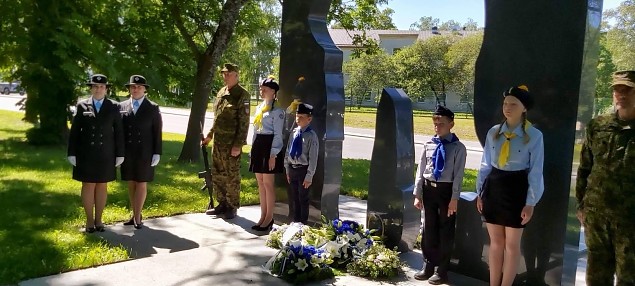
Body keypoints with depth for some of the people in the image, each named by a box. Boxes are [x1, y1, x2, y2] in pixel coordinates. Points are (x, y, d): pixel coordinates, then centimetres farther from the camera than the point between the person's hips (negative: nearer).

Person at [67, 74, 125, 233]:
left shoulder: (114, 107, 1)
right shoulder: (82, 106, 0)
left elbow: (118, 132, 1)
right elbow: (74, 131, 0)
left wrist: (120, 154, -2)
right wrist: (72, 153, -5)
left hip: (105, 154, 1)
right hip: (86, 154, 0)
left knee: (102, 186, 7)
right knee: (88, 185, 4)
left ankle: (98, 219, 18)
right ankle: (89, 220, 13)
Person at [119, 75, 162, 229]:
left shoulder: (153, 108, 0)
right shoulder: (122, 106, 6)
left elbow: (157, 132, -1)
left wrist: (157, 153, -7)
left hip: (145, 153, -2)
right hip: (127, 152, 2)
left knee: (141, 183, 3)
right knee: (131, 183, 8)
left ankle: (137, 217, 8)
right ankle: (134, 215, 17)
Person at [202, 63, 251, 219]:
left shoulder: (242, 95, -11)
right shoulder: (221, 93, 12)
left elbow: (244, 123, -15)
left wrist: (238, 145, -19)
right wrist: (210, 135, 19)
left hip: (231, 143, -8)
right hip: (218, 142, 8)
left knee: (232, 177, 2)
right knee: (217, 175, 14)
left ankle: (232, 207, 13)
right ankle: (222, 204, 26)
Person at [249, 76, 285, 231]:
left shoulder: (277, 111, -9)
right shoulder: (259, 108, 15)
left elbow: (278, 134, -12)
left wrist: (273, 155, -17)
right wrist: (253, 151, 16)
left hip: (269, 145, -8)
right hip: (258, 145, 8)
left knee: (268, 183, -3)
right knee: (260, 183, 10)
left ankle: (269, 217, 7)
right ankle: (263, 215, 18)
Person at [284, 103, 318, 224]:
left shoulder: (311, 136, -15)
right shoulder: (294, 133, 3)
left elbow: (313, 158, -15)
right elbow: (288, 152, 10)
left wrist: (309, 176, -15)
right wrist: (287, 169, 10)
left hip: (303, 170, -6)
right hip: (292, 168, 6)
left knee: (303, 198, 7)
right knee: (294, 197, 18)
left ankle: (303, 223, 21)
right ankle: (295, 221, 32)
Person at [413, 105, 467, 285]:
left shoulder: (458, 148, -7)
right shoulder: (428, 145, 5)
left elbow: (458, 175, -10)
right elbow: (420, 170, 7)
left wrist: (454, 198, -14)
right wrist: (417, 194, 4)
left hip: (446, 190, -4)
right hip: (429, 189, 4)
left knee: (445, 231, 6)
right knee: (428, 229, 13)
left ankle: (442, 271, 19)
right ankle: (429, 266, 28)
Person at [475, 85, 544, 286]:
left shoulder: (534, 136, -7)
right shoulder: (493, 132, 4)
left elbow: (536, 172, -6)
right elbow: (486, 164, 8)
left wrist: (530, 203, -8)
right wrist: (480, 193, 8)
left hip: (516, 189, -3)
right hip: (494, 189, 4)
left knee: (512, 244, 9)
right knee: (495, 242, 13)